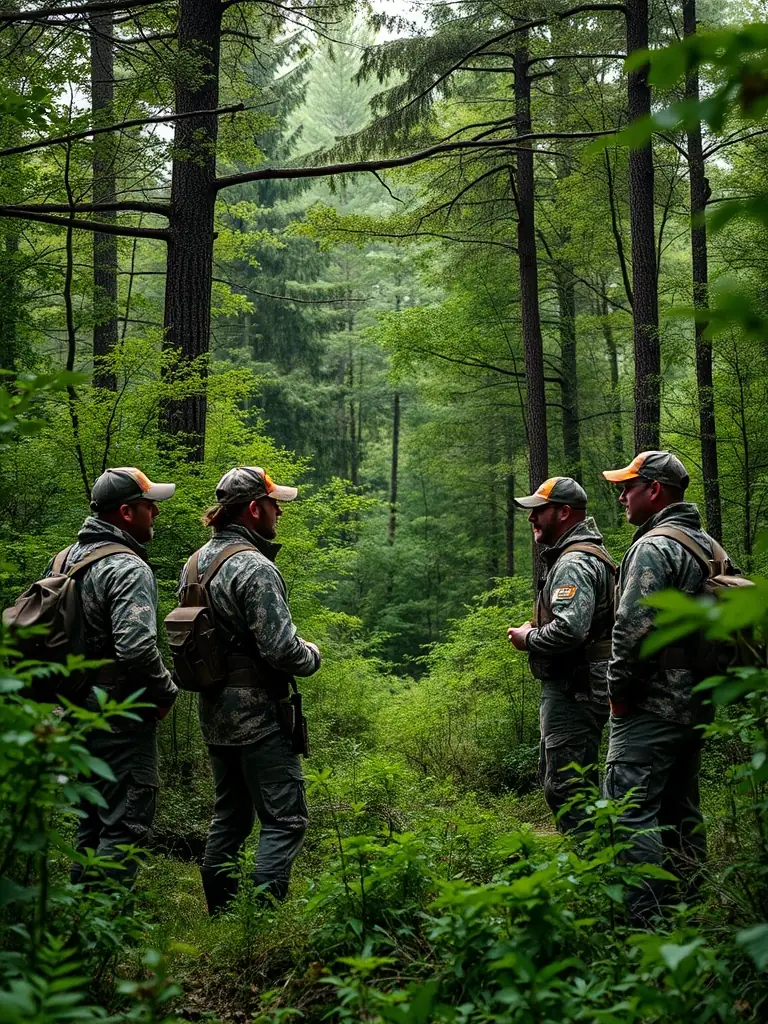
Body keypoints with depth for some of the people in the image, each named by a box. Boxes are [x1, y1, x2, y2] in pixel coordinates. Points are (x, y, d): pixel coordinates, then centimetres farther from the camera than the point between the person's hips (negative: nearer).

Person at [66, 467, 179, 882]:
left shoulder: (69, 558, 9)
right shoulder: (128, 569, -19)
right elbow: (137, 647, -29)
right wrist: (166, 692, -13)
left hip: (79, 710, 9)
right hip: (121, 717, -9)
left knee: (93, 818, 20)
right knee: (127, 822, -1)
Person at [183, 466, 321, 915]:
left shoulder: (195, 563, 10)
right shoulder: (255, 568, -18)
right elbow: (281, 648, -22)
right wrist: (312, 655, -2)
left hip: (214, 714, 9)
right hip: (258, 714, -9)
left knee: (230, 817, 18)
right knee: (285, 819, -3)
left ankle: (220, 914, 24)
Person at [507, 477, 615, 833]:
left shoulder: (573, 563, -17)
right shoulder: (588, 556, 18)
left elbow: (570, 628, -30)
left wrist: (528, 639, -13)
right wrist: (537, 629, 15)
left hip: (572, 693, -11)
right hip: (576, 688, 11)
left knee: (566, 788, -8)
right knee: (558, 780, 19)